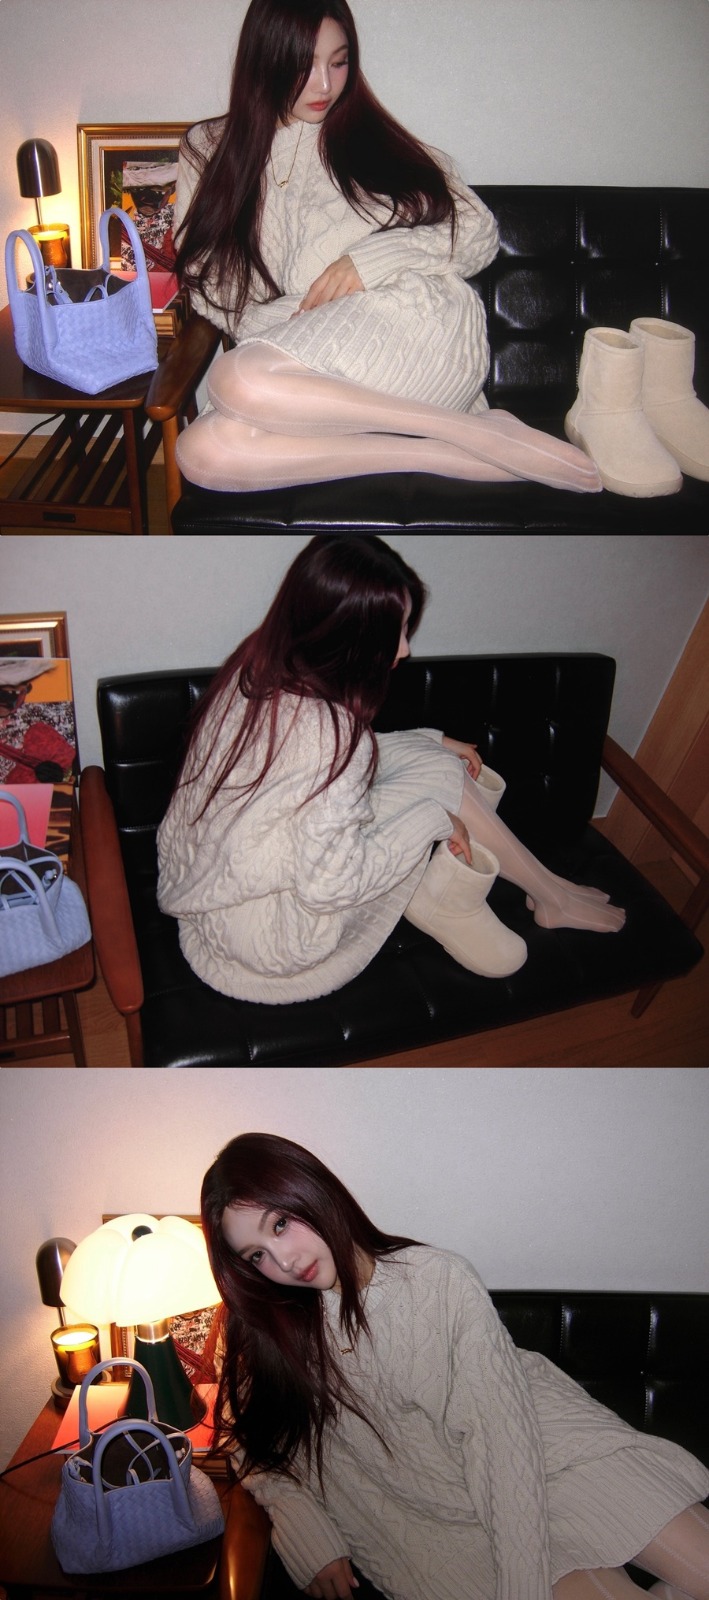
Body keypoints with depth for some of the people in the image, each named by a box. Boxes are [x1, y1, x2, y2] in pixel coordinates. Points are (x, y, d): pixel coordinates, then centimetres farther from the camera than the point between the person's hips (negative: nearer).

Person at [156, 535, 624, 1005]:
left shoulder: (261, 661, -5)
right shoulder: (321, 727, -31)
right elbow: (327, 886, -28)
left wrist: (431, 741, 11)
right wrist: (435, 818, -17)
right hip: (269, 950, -8)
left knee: (422, 755, 7)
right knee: (440, 776, -6)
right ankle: (551, 896, 16)